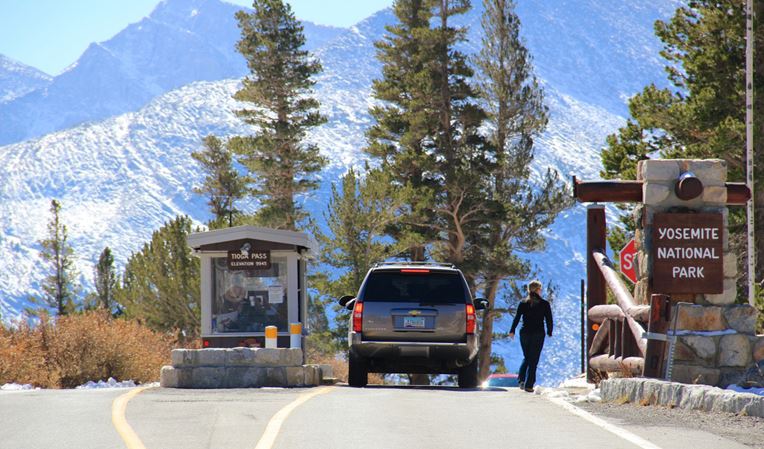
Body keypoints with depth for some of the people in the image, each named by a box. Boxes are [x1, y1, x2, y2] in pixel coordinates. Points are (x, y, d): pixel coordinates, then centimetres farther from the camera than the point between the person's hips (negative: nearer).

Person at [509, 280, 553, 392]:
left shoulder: (523, 304, 2)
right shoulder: (544, 304, -3)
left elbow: (516, 318, -3)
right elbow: (549, 320, -1)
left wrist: (512, 331, 2)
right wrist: (549, 332, 12)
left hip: (524, 333, 3)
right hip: (538, 334, -3)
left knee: (526, 358, 19)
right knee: (533, 360, 2)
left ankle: (521, 379, 0)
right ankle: (528, 385, -3)